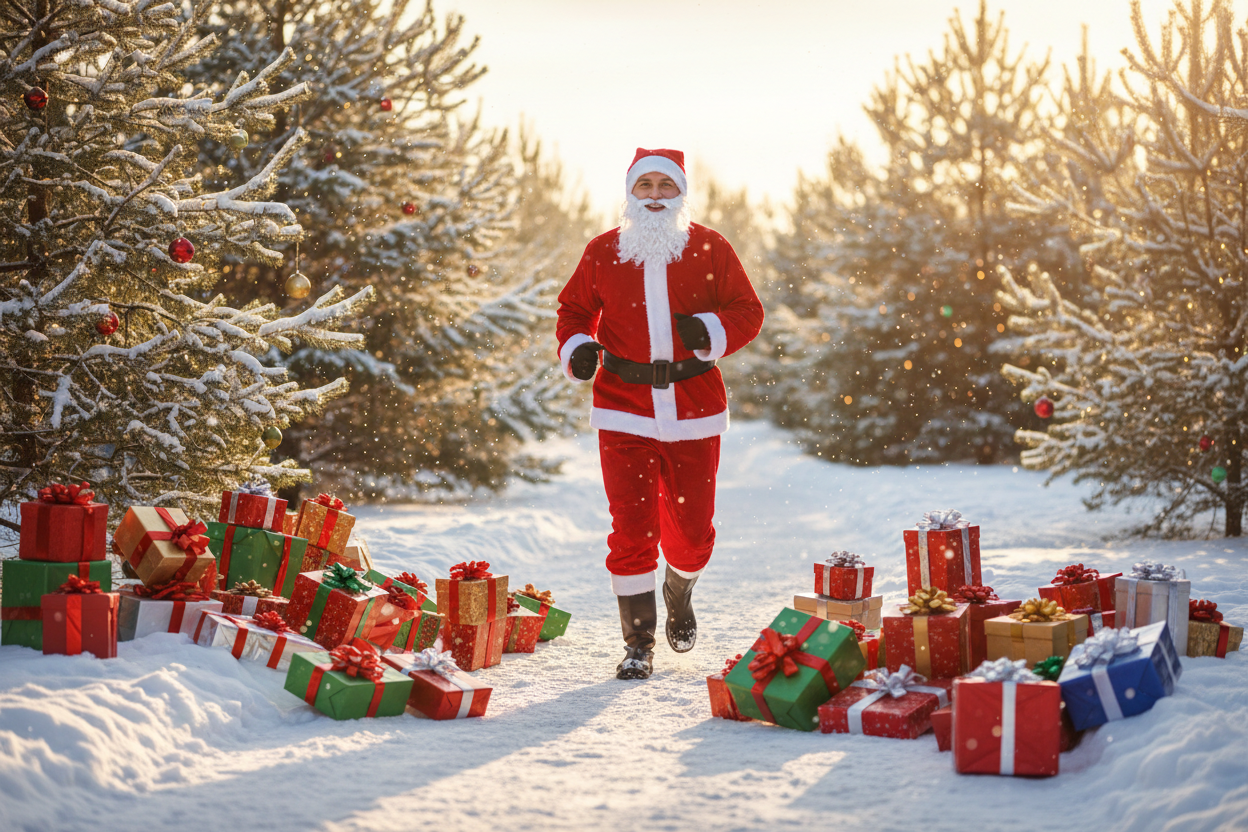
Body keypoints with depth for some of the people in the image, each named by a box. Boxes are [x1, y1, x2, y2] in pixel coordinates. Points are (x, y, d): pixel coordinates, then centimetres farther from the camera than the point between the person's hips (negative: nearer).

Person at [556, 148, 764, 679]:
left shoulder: (710, 250, 2)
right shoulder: (602, 252, 4)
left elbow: (748, 312, 4)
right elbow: (574, 309, 16)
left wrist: (710, 331, -16)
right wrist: (577, 348, -5)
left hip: (694, 406, 0)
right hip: (625, 409, 0)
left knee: (692, 529, 7)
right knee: (631, 527, -5)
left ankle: (679, 597, 41)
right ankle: (638, 643, 6)